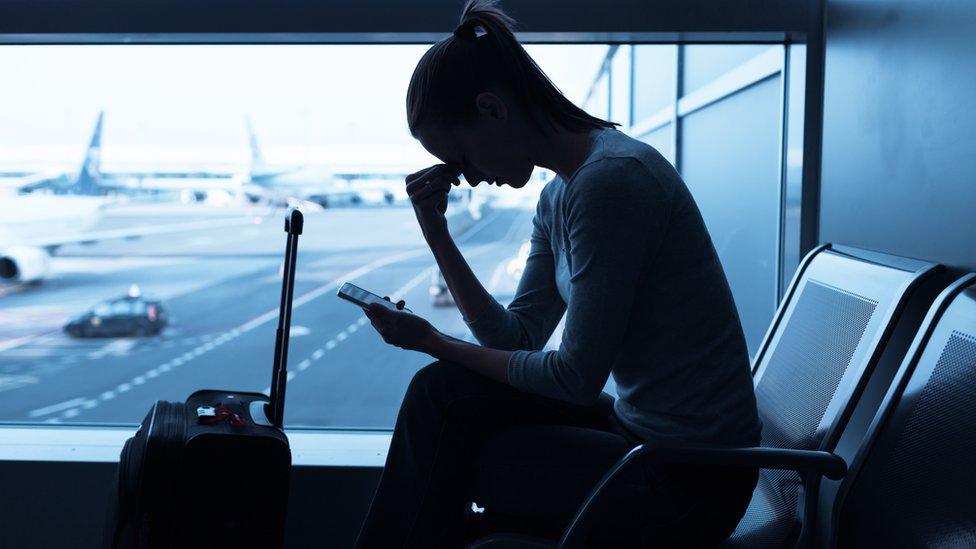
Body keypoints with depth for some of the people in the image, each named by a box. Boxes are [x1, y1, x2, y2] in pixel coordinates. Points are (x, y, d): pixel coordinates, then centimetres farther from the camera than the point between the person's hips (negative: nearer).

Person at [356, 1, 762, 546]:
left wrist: (436, 344, -7)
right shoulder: (558, 195, 8)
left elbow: (578, 375, -19)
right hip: (642, 429, 8)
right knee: (441, 392, 3)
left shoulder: (607, 181, -22)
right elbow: (517, 339, 8)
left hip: (692, 482, -8)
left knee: (442, 453, -5)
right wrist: (436, 232, 2)